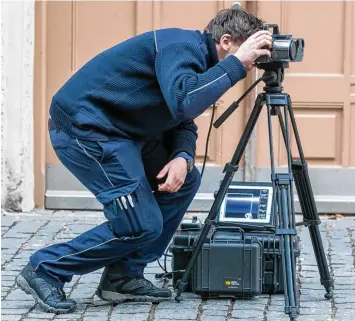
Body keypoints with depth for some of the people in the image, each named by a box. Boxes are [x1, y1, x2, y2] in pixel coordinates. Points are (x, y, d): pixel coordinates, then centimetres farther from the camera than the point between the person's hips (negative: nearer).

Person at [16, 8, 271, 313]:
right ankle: (45, 270, 2)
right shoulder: (183, 47, -18)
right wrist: (235, 64, -29)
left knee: (186, 180, 11)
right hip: (82, 126, -11)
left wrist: (183, 157, -7)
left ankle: (123, 276, 14)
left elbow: (183, 120, 15)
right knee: (142, 225, -10)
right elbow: (183, 102, -36)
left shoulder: (198, 58, 14)